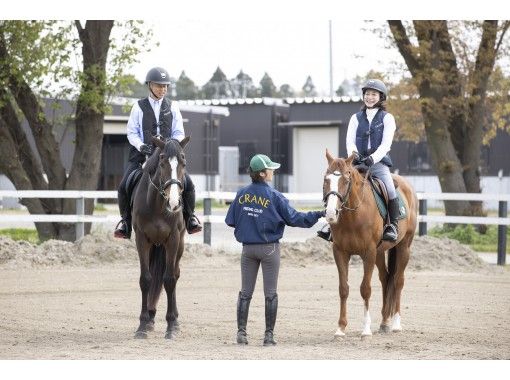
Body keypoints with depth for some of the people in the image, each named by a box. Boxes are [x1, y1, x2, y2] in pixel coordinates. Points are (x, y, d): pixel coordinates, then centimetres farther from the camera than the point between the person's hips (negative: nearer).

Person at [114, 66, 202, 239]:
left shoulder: (172, 108, 10)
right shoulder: (139, 107, 5)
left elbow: (179, 133, 9)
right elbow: (131, 132, 3)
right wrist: (141, 146, -16)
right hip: (142, 153, -1)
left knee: (188, 184, -15)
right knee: (124, 186, -17)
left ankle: (190, 218, 7)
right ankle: (125, 220, 3)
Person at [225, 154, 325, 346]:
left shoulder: (242, 194, -1)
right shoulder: (274, 196, -13)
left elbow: (230, 220, 2)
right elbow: (293, 218, -11)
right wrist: (318, 215, -5)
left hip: (248, 248, 3)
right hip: (269, 249, -3)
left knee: (245, 292, 10)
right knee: (270, 294, 4)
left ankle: (241, 332, 7)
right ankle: (269, 334, 4)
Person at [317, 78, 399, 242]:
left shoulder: (387, 118, 4)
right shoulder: (356, 118, 13)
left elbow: (386, 144, -6)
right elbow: (350, 140, 3)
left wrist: (373, 158, -22)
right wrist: (353, 153, -20)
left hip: (379, 161, -3)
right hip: (358, 162, 3)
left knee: (390, 190, -25)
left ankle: (393, 225, -10)